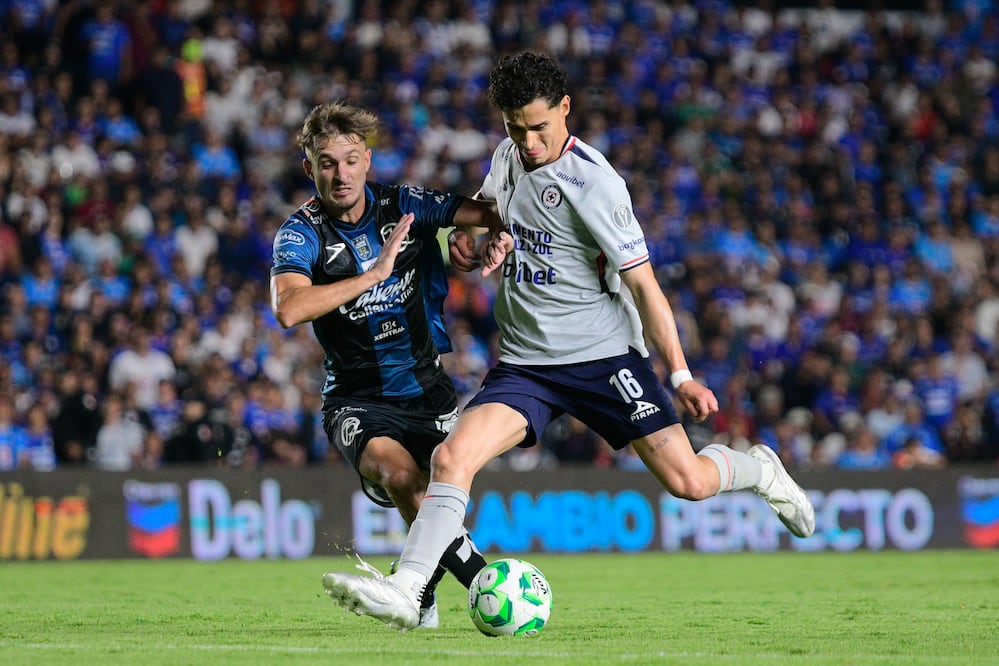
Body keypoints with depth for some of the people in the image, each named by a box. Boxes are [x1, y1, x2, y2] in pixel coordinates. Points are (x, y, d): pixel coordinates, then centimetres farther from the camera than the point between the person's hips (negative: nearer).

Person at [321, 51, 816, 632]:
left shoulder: (593, 182, -16)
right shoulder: (509, 156, 5)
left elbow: (642, 283, -13)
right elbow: (485, 212, 30)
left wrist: (680, 375, -16)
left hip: (604, 355, -5)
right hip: (524, 365, 5)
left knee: (688, 482, -9)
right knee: (452, 458, -19)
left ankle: (760, 470, 24)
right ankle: (405, 591, -24)